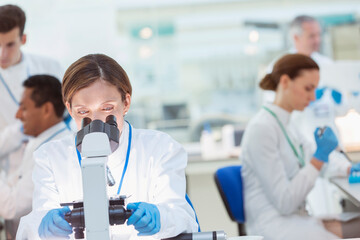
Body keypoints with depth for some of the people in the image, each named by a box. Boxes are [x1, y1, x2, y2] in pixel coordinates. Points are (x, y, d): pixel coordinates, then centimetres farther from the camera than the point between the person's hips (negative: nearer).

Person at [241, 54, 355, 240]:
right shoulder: (261, 128, -15)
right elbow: (285, 202, -16)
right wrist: (320, 157, -16)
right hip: (273, 224, -9)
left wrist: (348, 168, 13)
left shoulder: (287, 125, 14)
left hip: (296, 217, 9)